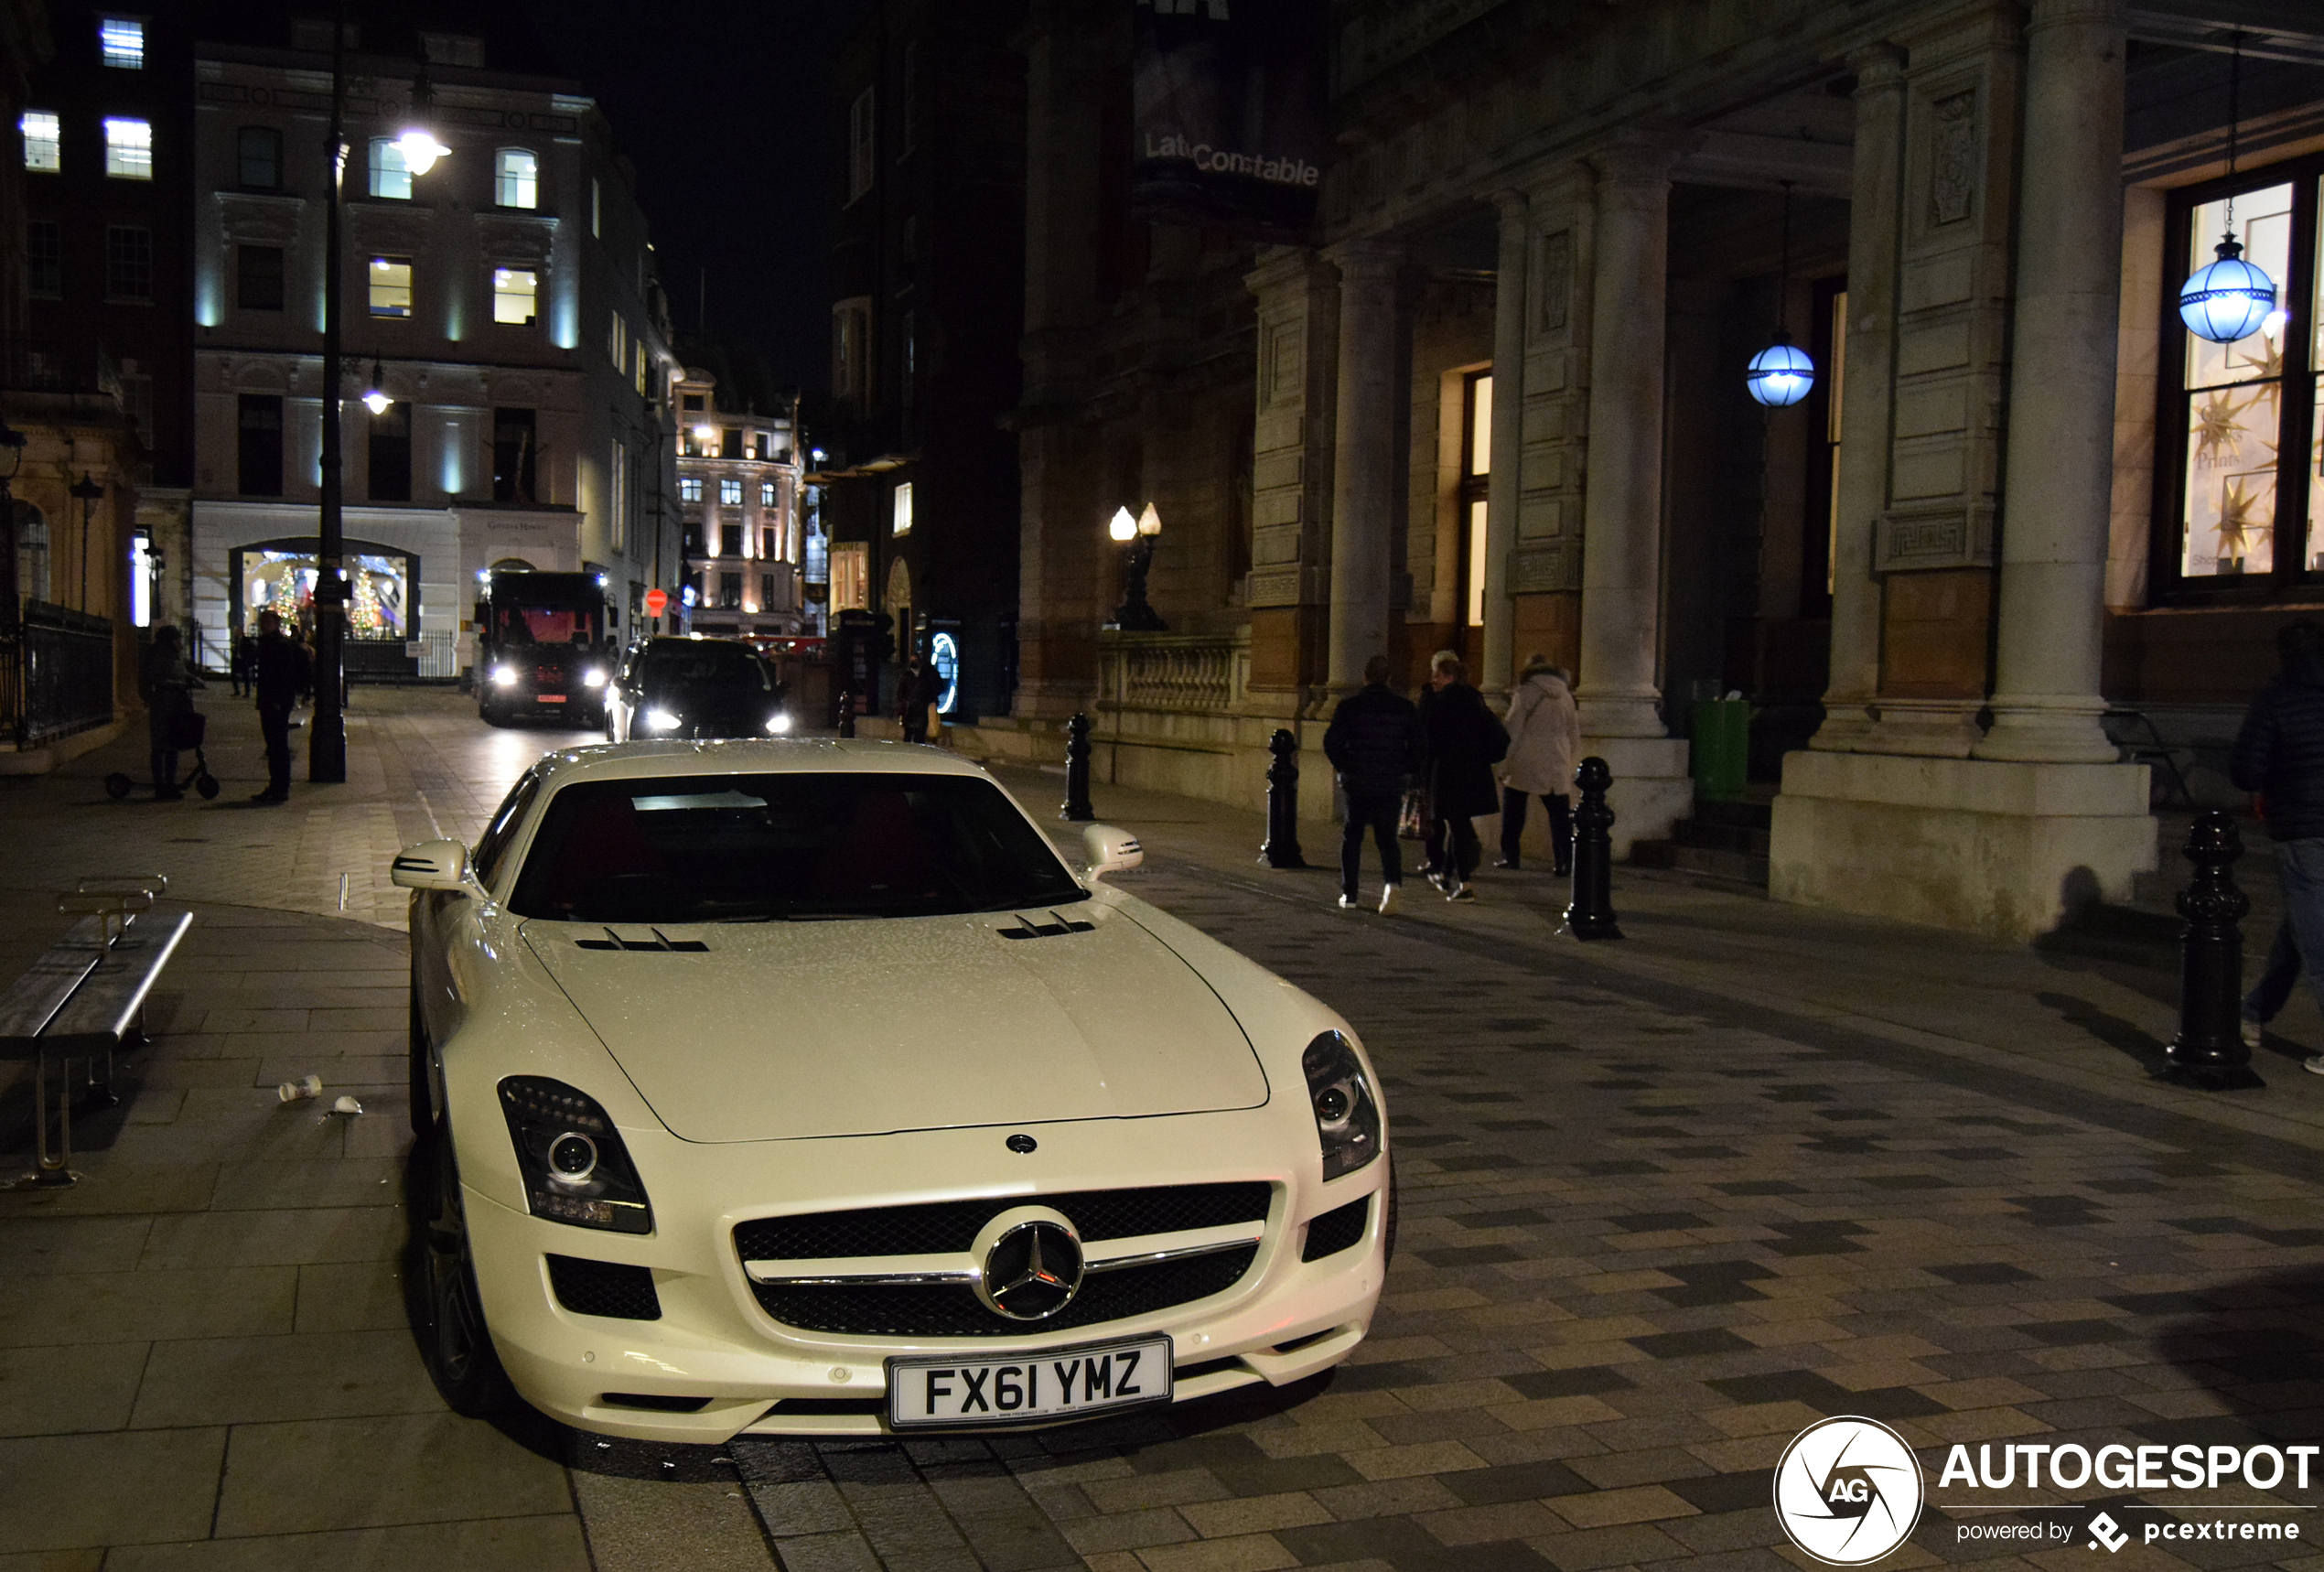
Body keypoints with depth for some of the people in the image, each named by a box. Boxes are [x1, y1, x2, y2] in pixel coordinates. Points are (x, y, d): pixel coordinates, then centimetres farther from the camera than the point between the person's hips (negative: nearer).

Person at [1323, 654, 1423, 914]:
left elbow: (1332, 742, -7)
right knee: (1387, 838, 7)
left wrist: (1343, 766, 8)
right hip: (1392, 785, 1)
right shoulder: (1404, 707, 2)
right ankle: (1392, 882, -21)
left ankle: (1349, 895, 15)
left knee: (1352, 837, 14)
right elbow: (1418, 744, 0)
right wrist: (1408, 771, 12)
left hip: (1357, 783, -1)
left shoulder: (1350, 705, -3)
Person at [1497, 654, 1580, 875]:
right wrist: (1569, 757, 27)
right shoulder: (1565, 696, 9)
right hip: (1556, 766, 3)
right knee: (1559, 815, 3)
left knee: (1513, 810, 10)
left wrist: (1506, 765, -2)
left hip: (1524, 765, -3)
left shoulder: (1524, 693, -4)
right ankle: (1565, 862, -3)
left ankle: (1509, 855, 10)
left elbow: (1513, 730, -6)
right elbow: (1574, 734, 15)